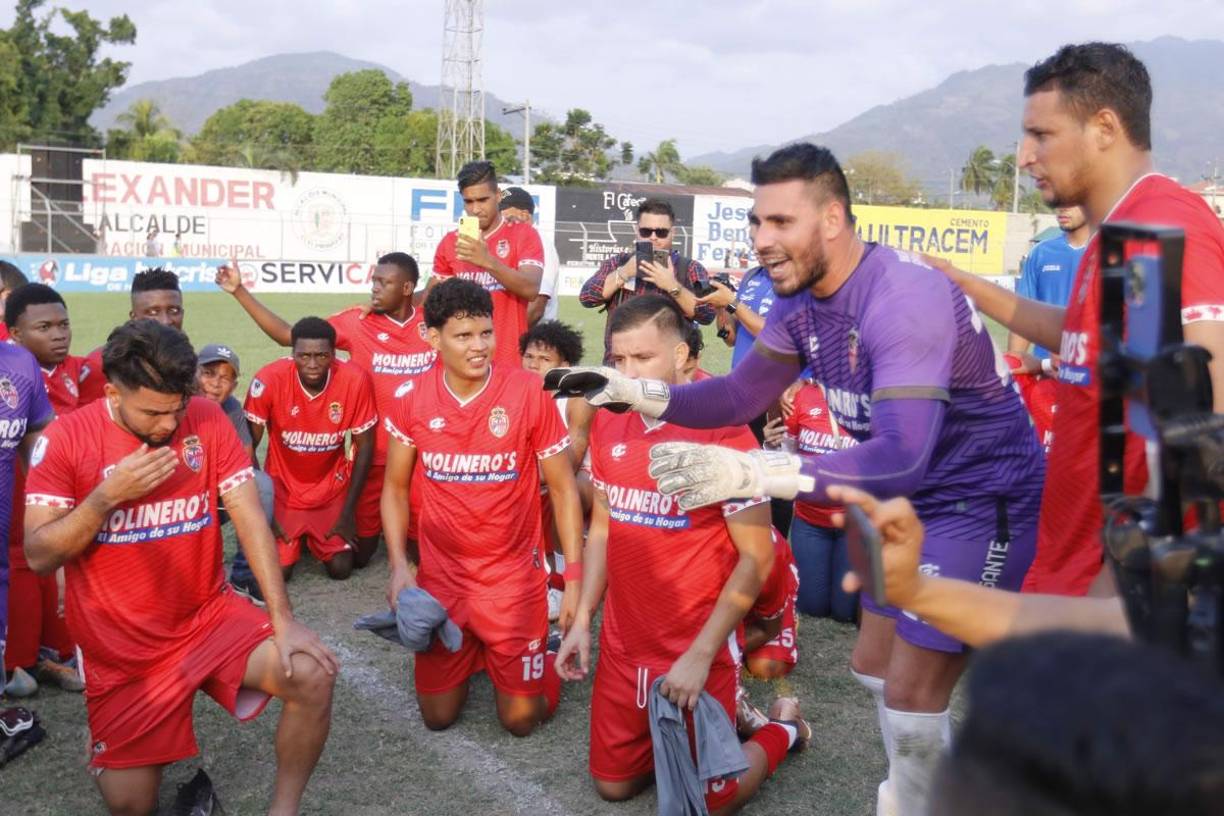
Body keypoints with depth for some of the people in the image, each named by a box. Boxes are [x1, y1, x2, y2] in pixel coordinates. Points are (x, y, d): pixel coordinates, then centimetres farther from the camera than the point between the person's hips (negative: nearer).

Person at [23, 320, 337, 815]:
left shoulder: (207, 420, -9)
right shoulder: (65, 439, -13)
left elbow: (250, 518, -11)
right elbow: (39, 557, -12)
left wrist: (283, 618, -18)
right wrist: (108, 495, -26)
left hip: (210, 616, 1)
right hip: (121, 649, -1)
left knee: (312, 676, -24)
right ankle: (107, 743, 36)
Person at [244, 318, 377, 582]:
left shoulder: (355, 380, -23)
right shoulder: (269, 379, -26)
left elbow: (364, 447, -10)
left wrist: (348, 513, -9)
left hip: (332, 486, 1)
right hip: (283, 486, -1)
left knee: (341, 568, -5)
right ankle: (296, 537, 25)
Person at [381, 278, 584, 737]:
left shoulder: (527, 393, -15)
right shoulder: (413, 399, -6)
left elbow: (563, 489, -7)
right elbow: (395, 487, 5)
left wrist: (575, 580, -11)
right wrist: (398, 566, -7)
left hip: (513, 576, -2)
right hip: (441, 575, 3)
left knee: (521, 719, 2)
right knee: (437, 716, 10)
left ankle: (539, 639, 31)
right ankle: (470, 651, 39)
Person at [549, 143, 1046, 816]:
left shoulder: (904, 300, -31)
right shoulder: (799, 298, -5)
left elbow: (901, 456, -40)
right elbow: (743, 395, 6)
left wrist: (750, 472, -51)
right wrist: (638, 393, -9)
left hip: (982, 500, -8)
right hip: (908, 496, 9)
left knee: (911, 696, -6)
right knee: (876, 667, 19)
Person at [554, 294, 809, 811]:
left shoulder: (723, 433, -19)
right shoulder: (608, 424, 0)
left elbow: (756, 558, -16)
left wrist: (701, 655, -18)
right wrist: (582, 620, 7)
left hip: (696, 653, -6)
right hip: (622, 647, 6)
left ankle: (783, 728, 32)